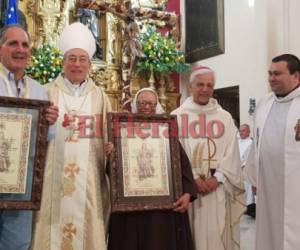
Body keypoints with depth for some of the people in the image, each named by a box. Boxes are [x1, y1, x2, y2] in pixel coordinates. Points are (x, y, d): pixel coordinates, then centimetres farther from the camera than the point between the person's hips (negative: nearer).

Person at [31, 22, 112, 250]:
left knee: (89, 230, 6)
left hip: (89, 181, 2)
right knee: (54, 232, 1)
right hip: (53, 180, -1)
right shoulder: (48, 93, 6)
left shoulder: (99, 96, 11)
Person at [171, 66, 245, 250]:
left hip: (218, 187, 2)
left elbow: (231, 152, 3)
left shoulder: (225, 117, 9)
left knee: (216, 235, 5)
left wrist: (217, 178, -9)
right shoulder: (177, 116, 1)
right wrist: (193, 178, -11)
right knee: (191, 235, 3)